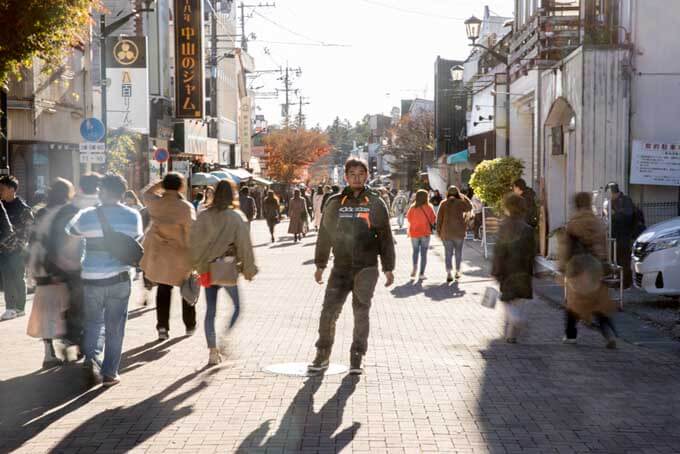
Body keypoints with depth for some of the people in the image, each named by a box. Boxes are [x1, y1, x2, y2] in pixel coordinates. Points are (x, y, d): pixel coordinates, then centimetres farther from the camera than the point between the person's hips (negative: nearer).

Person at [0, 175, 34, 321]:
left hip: (18, 250, -6)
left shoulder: (23, 208, -10)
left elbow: (28, 229, -9)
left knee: (18, 279, -1)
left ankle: (19, 308, 6)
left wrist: (21, 246, -12)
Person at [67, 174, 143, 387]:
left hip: (92, 279, 0)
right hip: (120, 278, 0)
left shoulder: (87, 216, -7)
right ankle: (109, 373, 12)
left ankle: (92, 358, -7)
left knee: (93, 322, 16)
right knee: (115, 327, 9)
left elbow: (68, 233, 8)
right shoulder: (133, 216, -4)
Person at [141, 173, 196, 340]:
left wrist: (163, 183, 13)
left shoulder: (155, 203, -5)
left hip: (157, 253, 3)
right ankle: (190, 325, 25)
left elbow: (147, 193, 20)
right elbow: (191, 233, -16)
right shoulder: (185, 207, -17)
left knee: (163, 289, 13)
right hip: (180, 256, -3)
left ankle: (162, 327, 7)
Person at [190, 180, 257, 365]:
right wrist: (249, 269, 1)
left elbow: (194, 242, 3)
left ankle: (213, 350, 12)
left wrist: (197, 266, 12)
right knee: (237, 306, 12)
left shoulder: (203, 217, 0)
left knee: (210, 310, 10)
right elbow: (244, 245, -7)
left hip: (208, 269, 3)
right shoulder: (236, 218, -9)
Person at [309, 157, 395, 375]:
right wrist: (320, 265, 10)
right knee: (328, 312, -3)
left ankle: (356, 359, 12)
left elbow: (385, 238, 6)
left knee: (361, 313, 1)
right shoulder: (335, 203, 6)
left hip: (367, 268, -1)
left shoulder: (375, 204, 4)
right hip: (340, 267, 1)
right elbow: (324, 235, 12)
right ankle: (322, 356, 12)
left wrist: (388, 269, 3)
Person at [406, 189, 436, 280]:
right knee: (424, 253, 6)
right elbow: (433, 218, -3)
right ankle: (422, 273, 2)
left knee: (415, 251, 20)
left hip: (414, 232, 1)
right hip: (425, 232, -1)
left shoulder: (413, 208, -10)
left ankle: (414, 268, 2)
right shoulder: (428, 207, -12)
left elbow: (408, 217, 2)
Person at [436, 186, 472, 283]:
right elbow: (470, 207, 15)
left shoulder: (443, 204, -2)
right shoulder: (461, 203, -5)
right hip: (459, 232, 0)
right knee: (458, 252, 15)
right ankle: (457, 272, 22)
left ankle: (449, 273, -8)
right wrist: (463, 197, 12)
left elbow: (439, 218, -2)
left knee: (448, 253, 3)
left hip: (446, 232, 0)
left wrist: (439, 231, 6)